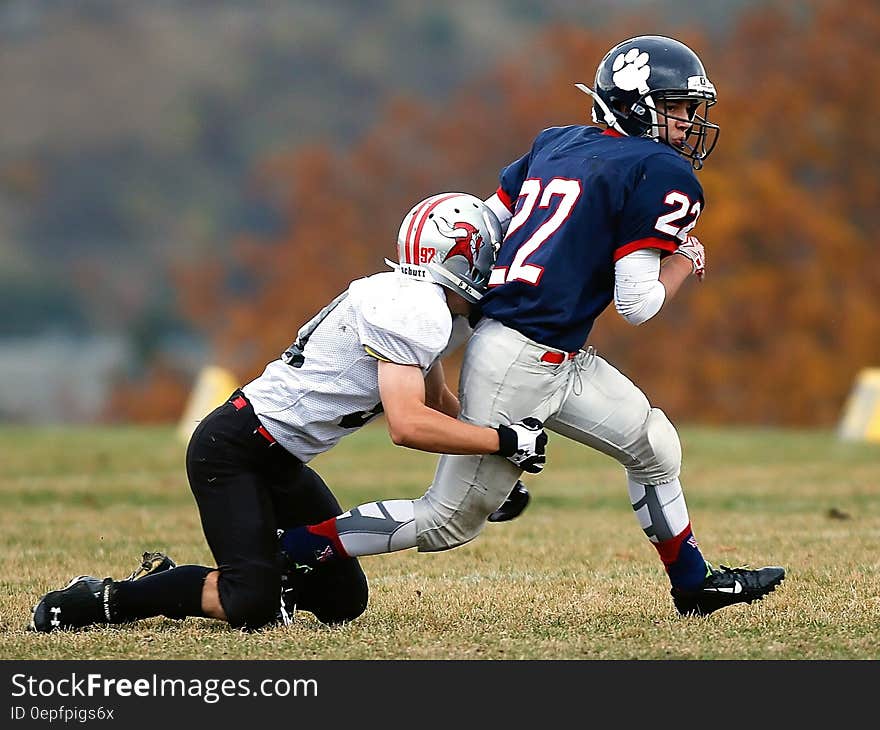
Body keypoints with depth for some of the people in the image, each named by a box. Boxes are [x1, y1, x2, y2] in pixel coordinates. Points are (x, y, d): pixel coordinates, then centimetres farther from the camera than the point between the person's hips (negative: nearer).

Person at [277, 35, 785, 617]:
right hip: (523, 363, -10)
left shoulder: (555, 143, 13)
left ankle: (695, 585, 34)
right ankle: (285, 551, -1)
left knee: (655, 446, 21)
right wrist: (686, 260, 4)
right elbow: (637, 303, -11)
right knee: (450, 521, -2)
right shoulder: (660, 175, -11)